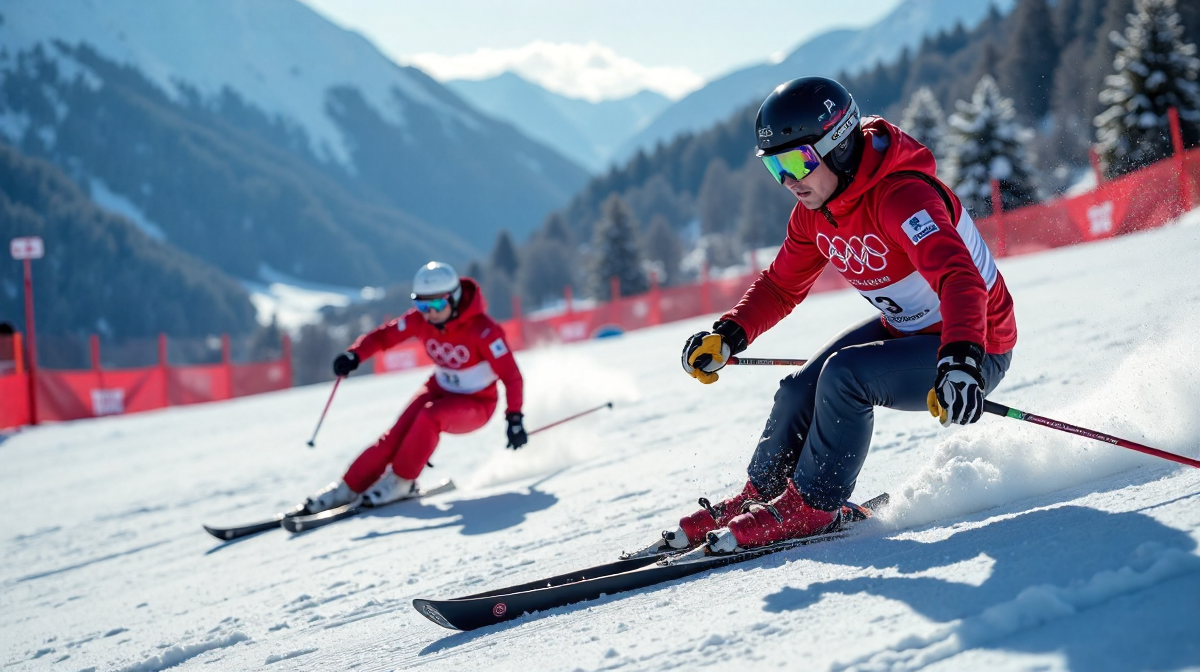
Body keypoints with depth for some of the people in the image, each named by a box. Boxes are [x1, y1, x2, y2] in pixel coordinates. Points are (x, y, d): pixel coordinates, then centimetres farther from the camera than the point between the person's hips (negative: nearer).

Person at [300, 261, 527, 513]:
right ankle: (350, 487, -5)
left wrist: (514, 418, -34)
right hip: (441, 389, 5)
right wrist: (354, 355, -23)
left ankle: (400, 481, -14)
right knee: (396, 435, -15)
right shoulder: (421, 319, -12)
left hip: (476, 405, -5)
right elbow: (384, 335, -4)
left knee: (429, 416, -32)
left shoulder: (481, 329, -28)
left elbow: (511, 375, -27)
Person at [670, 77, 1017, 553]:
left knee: (844, 375, -26)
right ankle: (759, 496, 19)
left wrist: (959, 361, -60)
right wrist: (728, 336, -5)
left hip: (975, 349, -8)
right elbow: (782, 285, 10)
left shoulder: (901, 196, -31)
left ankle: (812, 506, -9)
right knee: (801, 390, -2)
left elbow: (959, 278, -44)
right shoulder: (814, 211, -4)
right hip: (903, 329, 8)